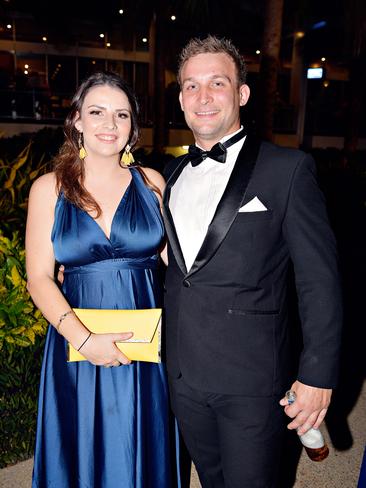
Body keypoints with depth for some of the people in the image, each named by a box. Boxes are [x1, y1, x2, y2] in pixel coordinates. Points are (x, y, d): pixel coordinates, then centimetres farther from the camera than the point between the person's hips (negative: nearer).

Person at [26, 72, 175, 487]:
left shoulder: (151, 182, 1)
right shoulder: (49, 188, -2)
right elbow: (39, 277, -5)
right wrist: (83, 339, -16)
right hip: (77, 341, 0)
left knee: (143, 451, 19)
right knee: (85, 451, 18)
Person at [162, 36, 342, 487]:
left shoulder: (287, 168, -11)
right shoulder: (173, 174, 7)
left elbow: (319, 280, -11)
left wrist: (318, 375, -12)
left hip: (251, 380, -5)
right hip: (183, 374, 5)